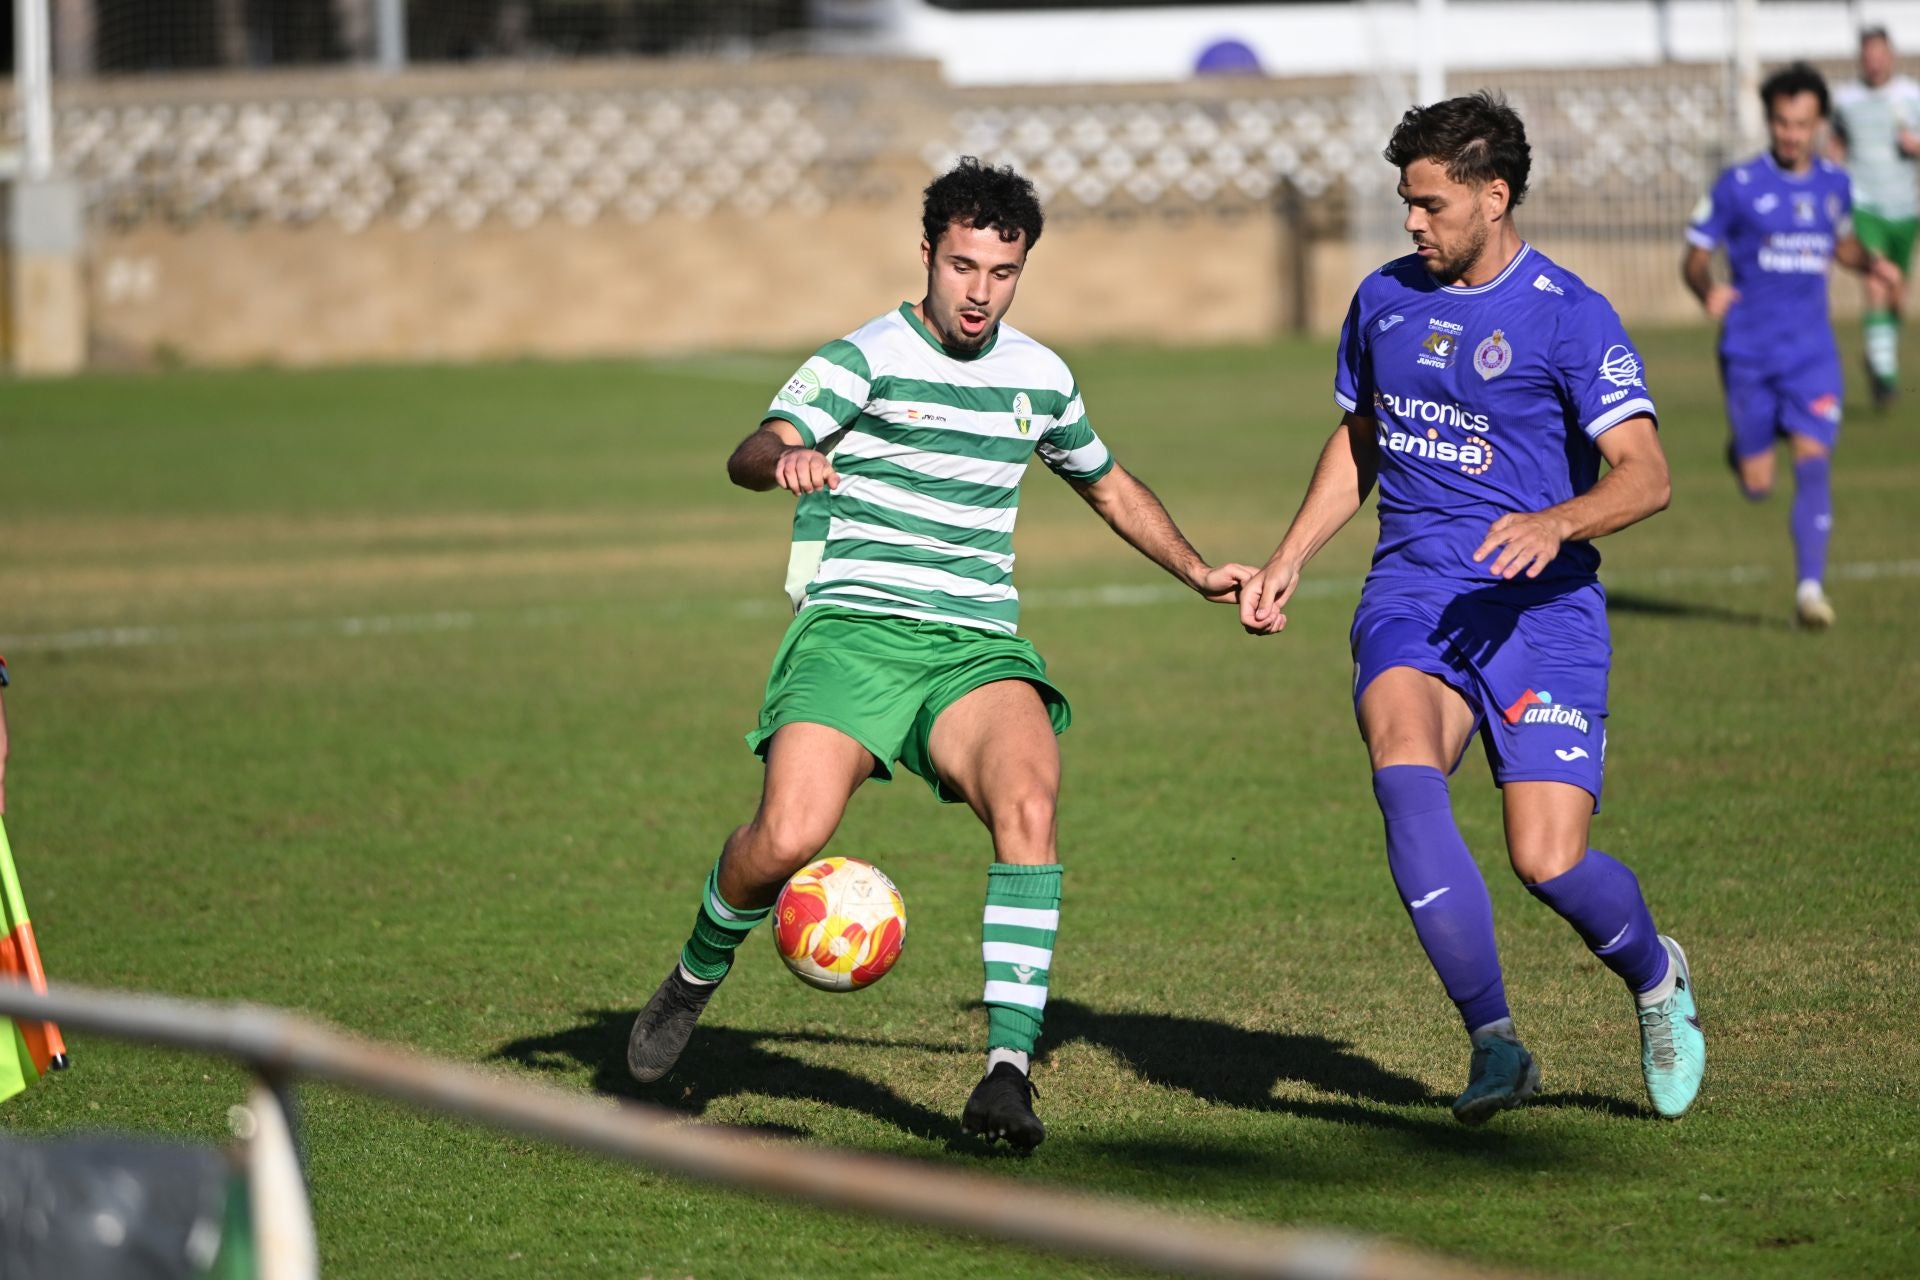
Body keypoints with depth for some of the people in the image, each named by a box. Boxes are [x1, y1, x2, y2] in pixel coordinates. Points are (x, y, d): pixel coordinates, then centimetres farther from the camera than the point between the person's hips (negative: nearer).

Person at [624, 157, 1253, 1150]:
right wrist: (785, 459, -44)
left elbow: (1110, 487, 35)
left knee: (1028, 804, -28)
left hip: (978, 650, 3)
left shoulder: (1040, 377, 15)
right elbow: (751, 454, -21)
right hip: (852, 633, -3)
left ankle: (1008, 1068, -29)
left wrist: (1196, 572, 27)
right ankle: (696, 978, 10)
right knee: (789, 838, -24)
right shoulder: (868, 358, -3)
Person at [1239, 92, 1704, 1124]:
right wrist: (1288, 562, 17)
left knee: (1548, 860, -14)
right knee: (1405, 777, -28)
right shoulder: (1384, 301, 12)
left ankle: (1654, 977, 23)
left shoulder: (1570, 317, -6)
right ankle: (1494, 1047, -22)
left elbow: (1645, 475, -13)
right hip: (1410, 600, 4)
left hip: (1539, 609, -4)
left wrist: (1557, 521, -32)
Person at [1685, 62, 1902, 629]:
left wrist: (1872, 262, 5)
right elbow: (1695, 258, -1)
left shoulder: (1833, 184, 7)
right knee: (1757, 486, 3)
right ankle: (1742, 452, 41)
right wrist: (1709, 290, -22)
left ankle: (1810, 587, -16)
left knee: (1813, 460, -16)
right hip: (1749, 350, -2)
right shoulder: (1738, 186, -5)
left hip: (1812, 352, 2)